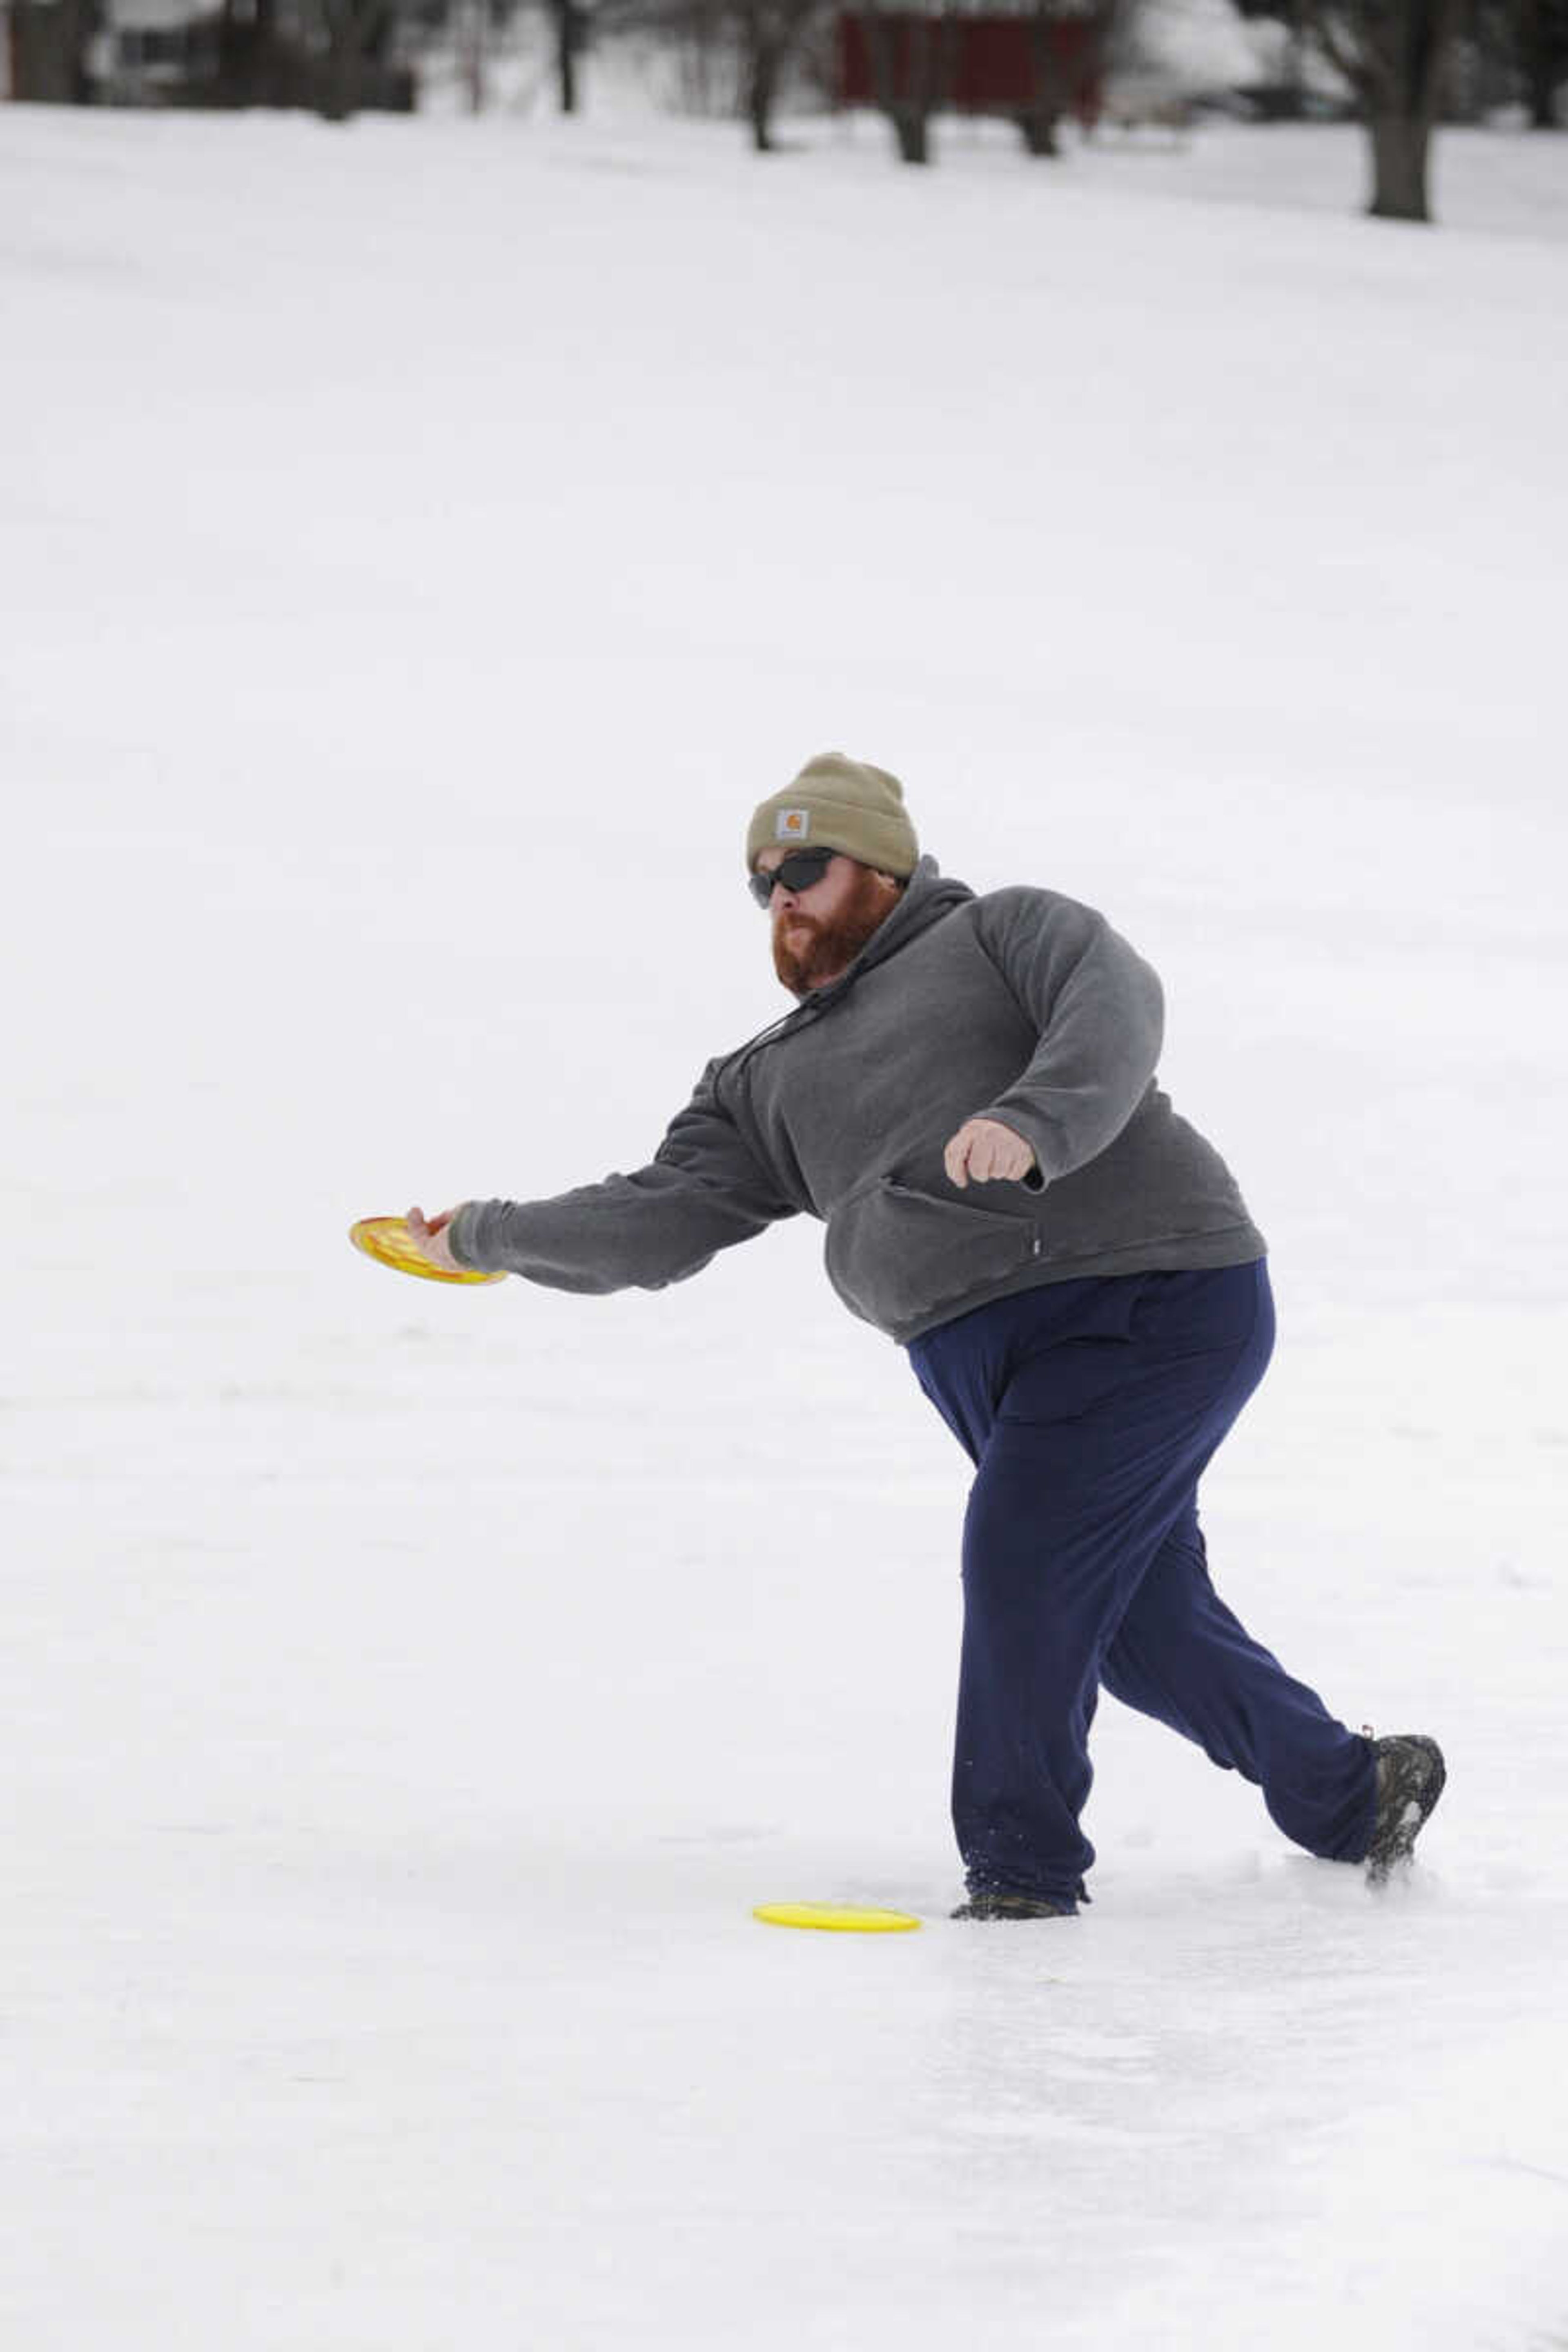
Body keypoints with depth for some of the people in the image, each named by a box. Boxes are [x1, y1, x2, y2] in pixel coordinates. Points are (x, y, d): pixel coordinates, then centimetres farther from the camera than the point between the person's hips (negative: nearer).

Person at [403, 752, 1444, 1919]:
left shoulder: (1006, 933, 6)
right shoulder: (767, 1083, 24)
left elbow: (1114, 1005, -14)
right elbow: (663, 1220, 17)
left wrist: (1030, 1125, -32)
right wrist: (487, 1235, 12)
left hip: (1150, 1292, -7)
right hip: (984, 1362, 7)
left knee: (1022, 1555, -19)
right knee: (1140, 1626, 7)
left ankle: (1023, 1875, -11)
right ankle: (1349, 1796, 27)